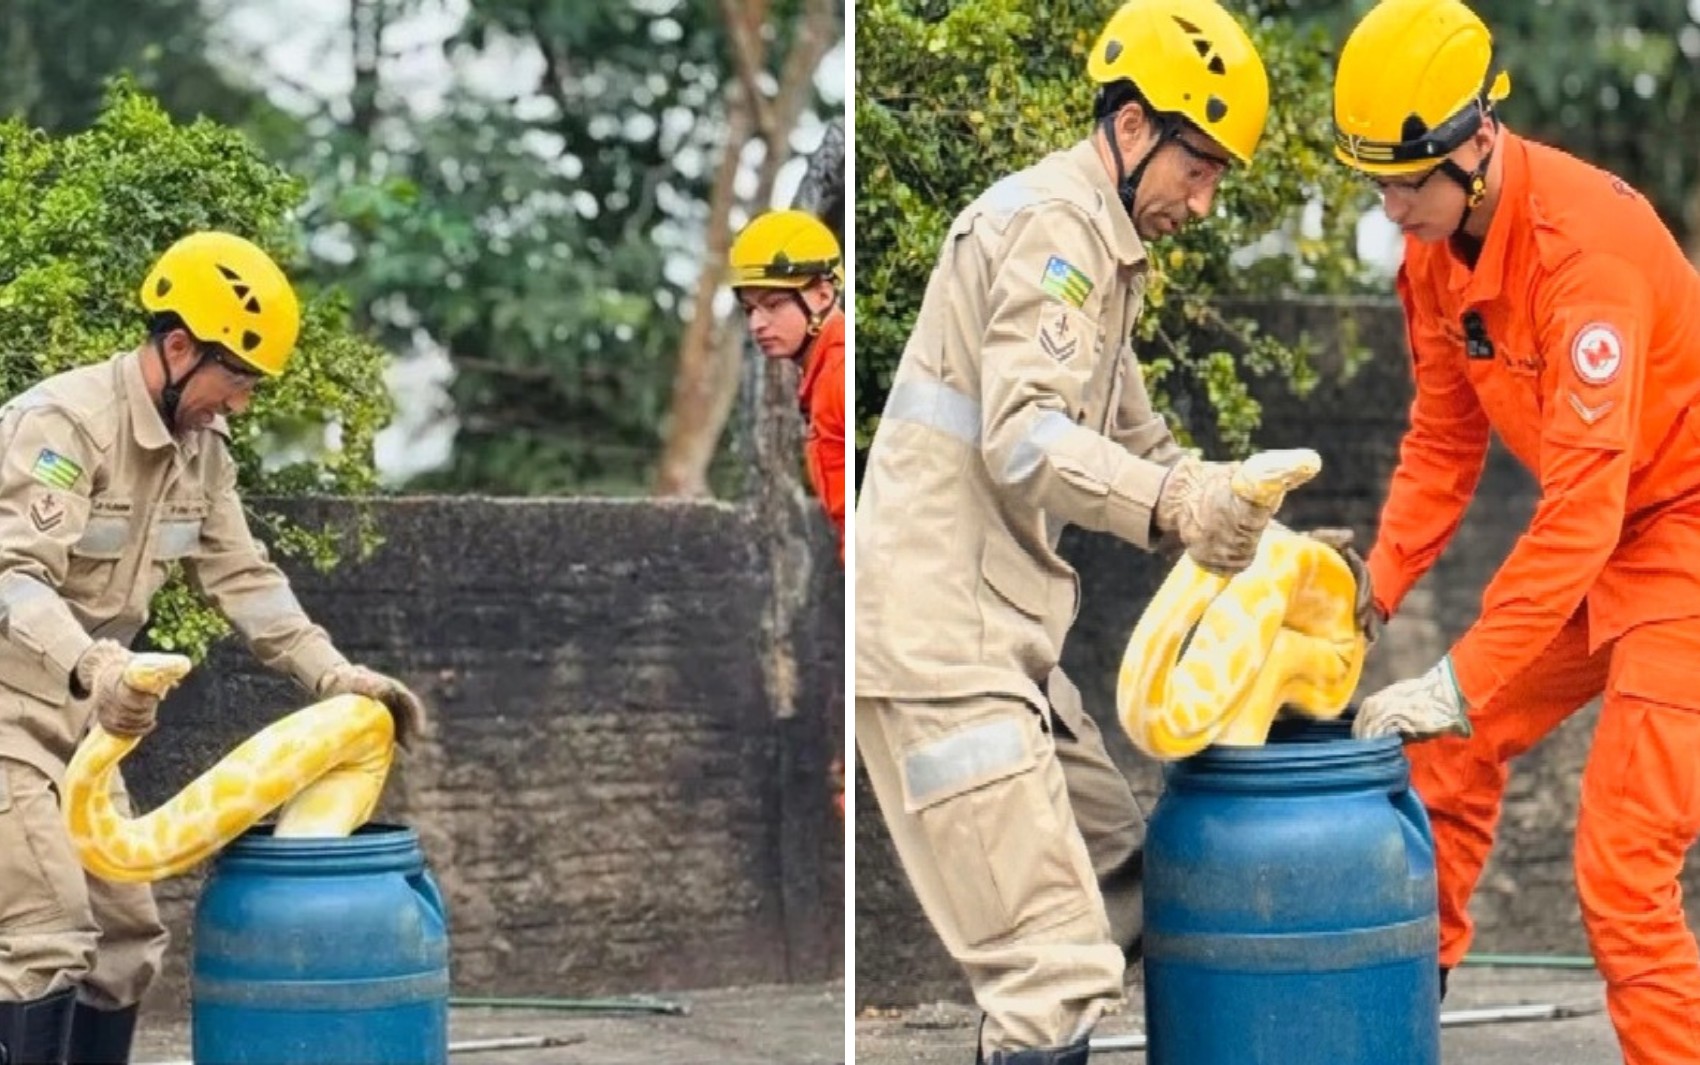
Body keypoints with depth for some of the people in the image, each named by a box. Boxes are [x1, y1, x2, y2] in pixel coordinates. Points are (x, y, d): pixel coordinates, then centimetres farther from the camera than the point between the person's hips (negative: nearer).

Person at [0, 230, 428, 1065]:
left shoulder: (201, 448, 6)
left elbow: (242, 578, 10)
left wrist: (334, 675, -2)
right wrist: (89, 665, -51)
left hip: (76, 724, 10)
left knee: (125, 939, 11)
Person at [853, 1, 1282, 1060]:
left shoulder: (1102, 247, 22)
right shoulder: (1053, 220, -11)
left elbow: (1138, 445, 27)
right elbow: (1022, 437, -23)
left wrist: (1260, 530, 13)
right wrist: (1172, 504, -36)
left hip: (998, 631, 11)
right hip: (933, 629, -11)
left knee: (1120, 880, 16)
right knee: (1055, 966, -14)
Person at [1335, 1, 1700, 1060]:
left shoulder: (1585, 240, -29)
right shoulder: (1435, 249, -2)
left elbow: (1585, 501, -32)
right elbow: (1442, 442, 7)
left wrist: (1462, 680, -31)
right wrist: (1371, 587, -7)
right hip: (1596, 546, 9)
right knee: (1448, 760, 11)